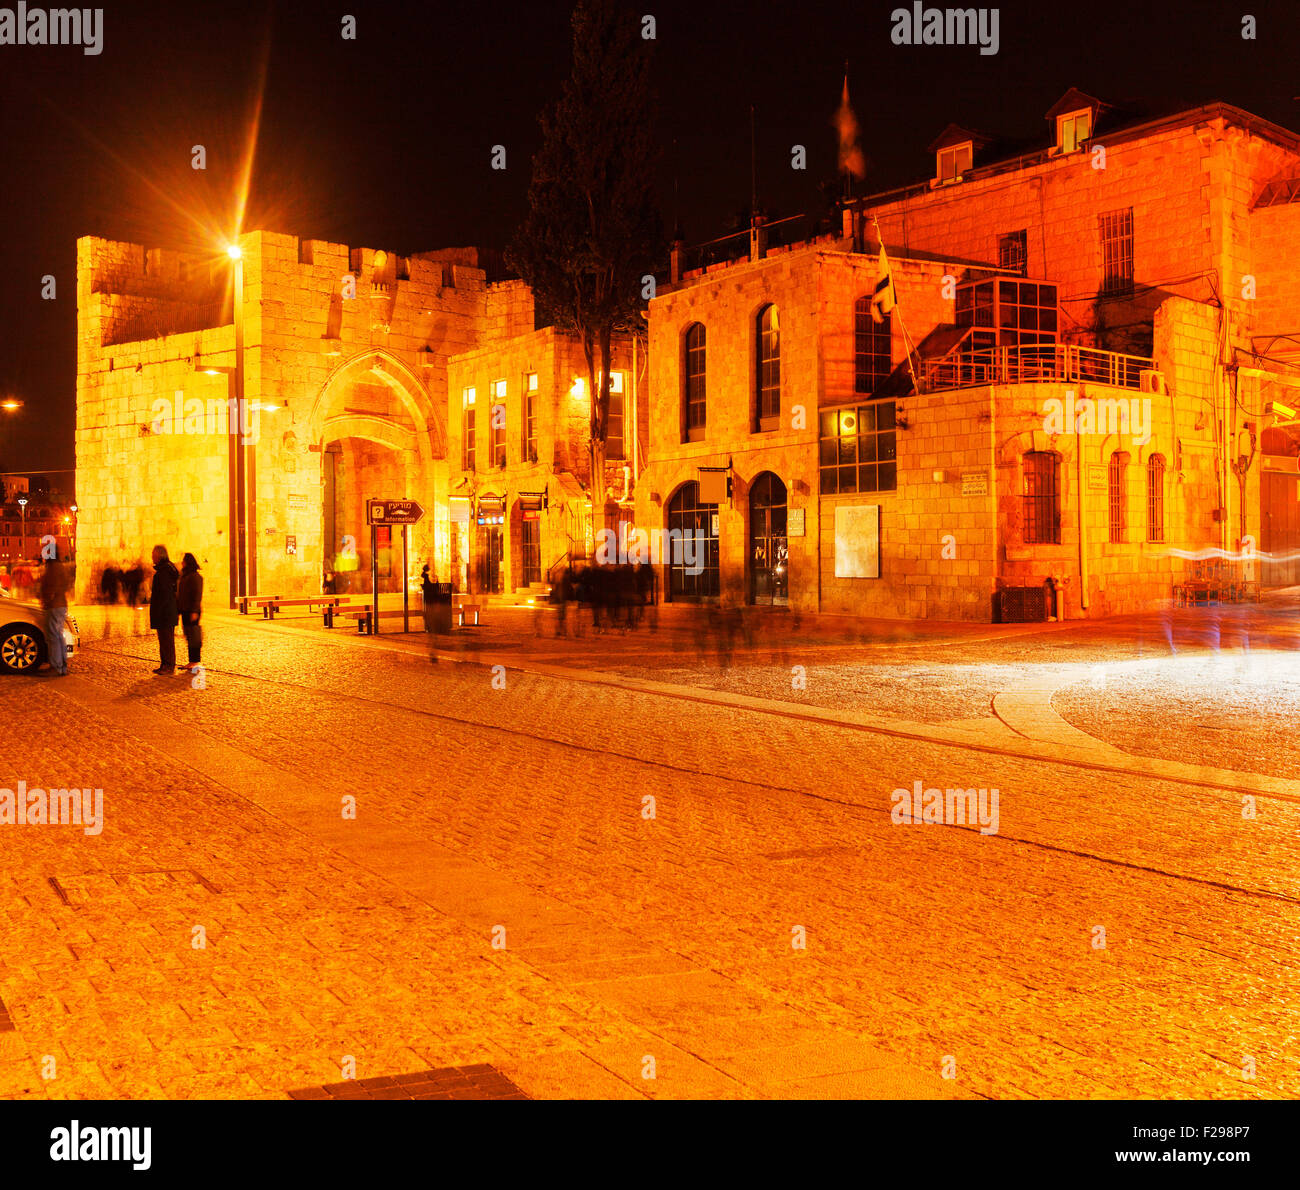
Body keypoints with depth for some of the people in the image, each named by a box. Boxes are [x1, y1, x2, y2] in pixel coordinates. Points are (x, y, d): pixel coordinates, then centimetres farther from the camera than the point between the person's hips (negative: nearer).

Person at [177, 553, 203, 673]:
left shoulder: (195, 576, -11)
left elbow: (197, 595, -16)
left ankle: (195, 662, -6)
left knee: (193, 636, -7)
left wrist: (194, 611, -21)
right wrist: (177, 610, 17)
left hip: (192, 612, -9)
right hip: (185, 611, 9)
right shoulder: (184, 576, 17)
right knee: (188, 636, 9)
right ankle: (192, 662, 12)